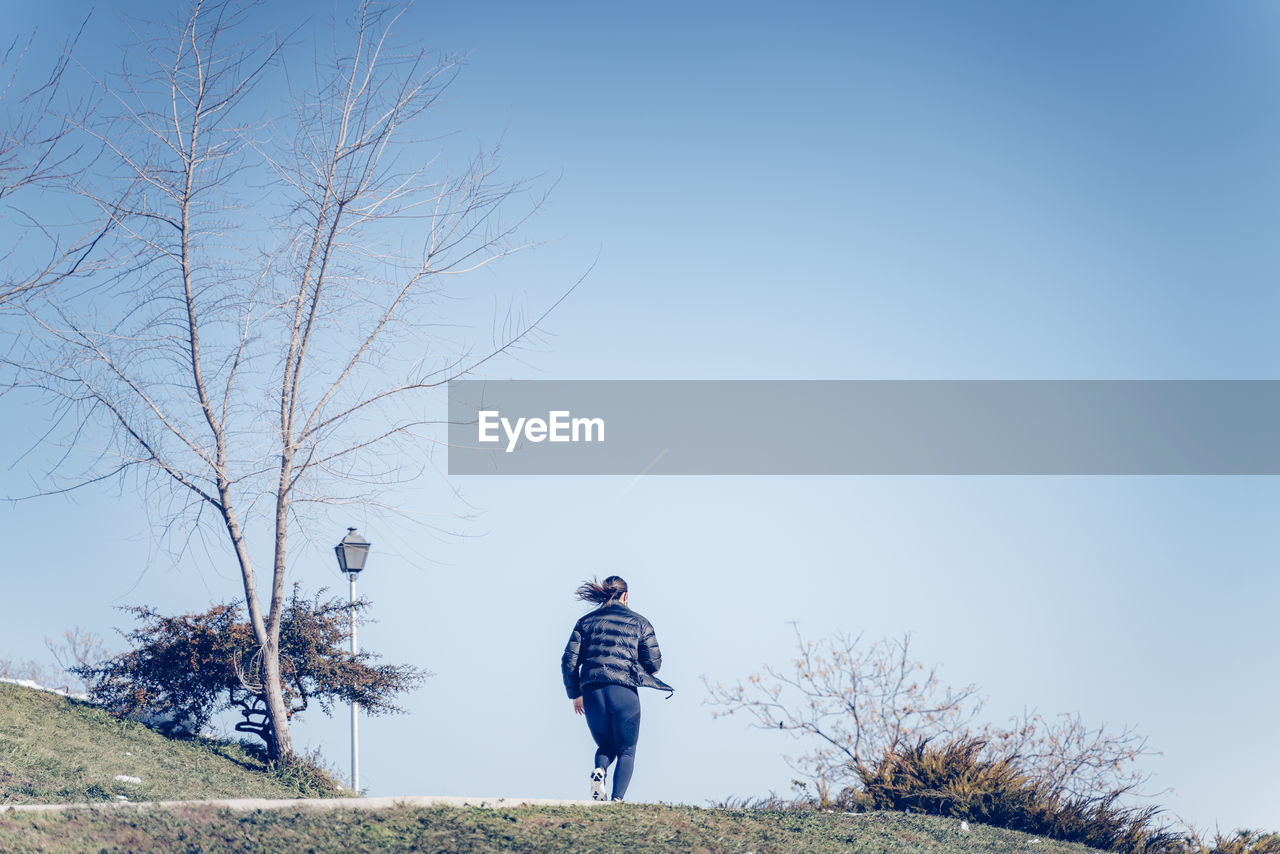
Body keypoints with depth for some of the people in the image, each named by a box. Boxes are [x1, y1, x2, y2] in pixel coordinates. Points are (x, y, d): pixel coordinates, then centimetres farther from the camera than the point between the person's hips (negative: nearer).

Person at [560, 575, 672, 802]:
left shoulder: (585, 621, 13)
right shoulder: (639, 622, 10)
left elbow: (569, 661, 7)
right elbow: (654, 663, 6)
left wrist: (575, 695, 18)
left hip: (592, 693, 2)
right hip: (624, 693, -2)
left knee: (606, 745, 24)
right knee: (626, 750, 14)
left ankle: (599, 770, -9)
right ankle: (617, 800, -7)